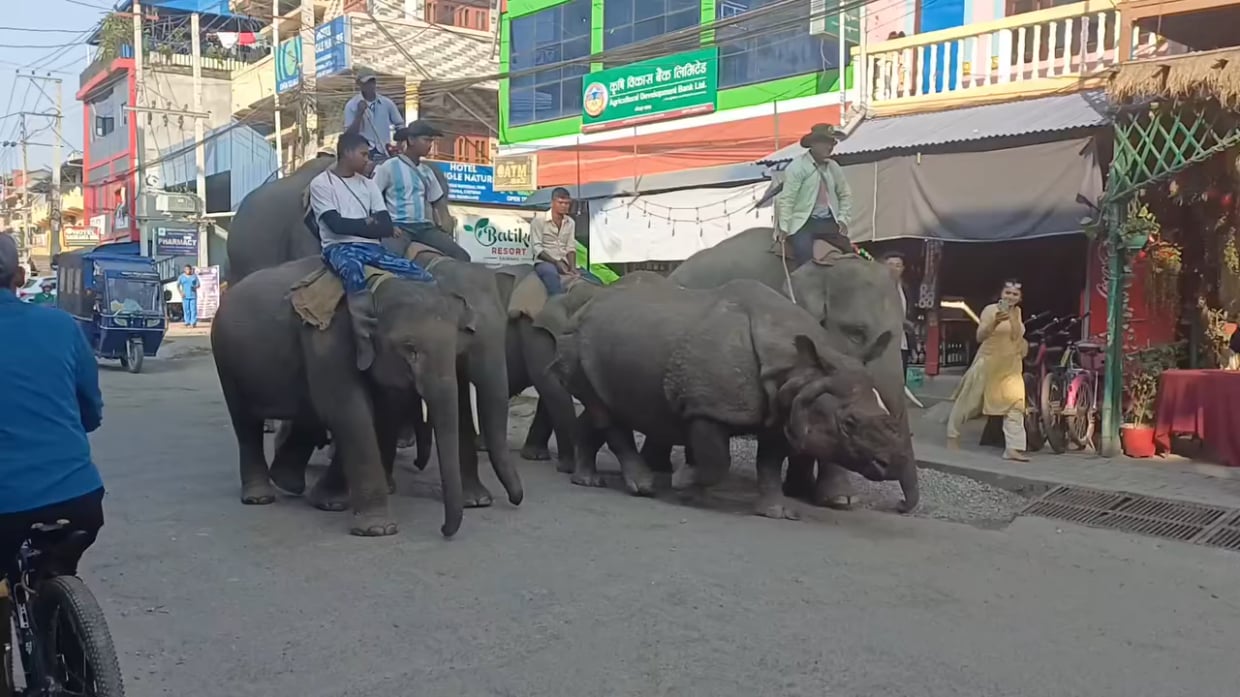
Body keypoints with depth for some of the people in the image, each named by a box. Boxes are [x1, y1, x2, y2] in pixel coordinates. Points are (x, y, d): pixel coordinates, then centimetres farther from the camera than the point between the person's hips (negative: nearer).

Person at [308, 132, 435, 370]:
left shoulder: (368, 184, 20)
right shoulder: (321, 184, 5)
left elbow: (386, 227, 7)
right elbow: (336, 224, -10)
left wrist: (354, 226, -4)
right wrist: (368, 222, 3)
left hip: (371, 247, 6)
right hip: (339, 247, -6)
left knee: (421, 275, -18)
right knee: (354, 269, -42)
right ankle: (365, 340, -44)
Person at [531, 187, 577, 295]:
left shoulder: (570, 222, 13)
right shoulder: (539, 220, -4)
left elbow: (571, 247, 7)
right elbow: (537, 248, -10)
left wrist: (572, 267, -11)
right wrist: (556, 262, -18)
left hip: (564, 263, 6)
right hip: (544, 262, -6)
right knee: (552, 273, -40)